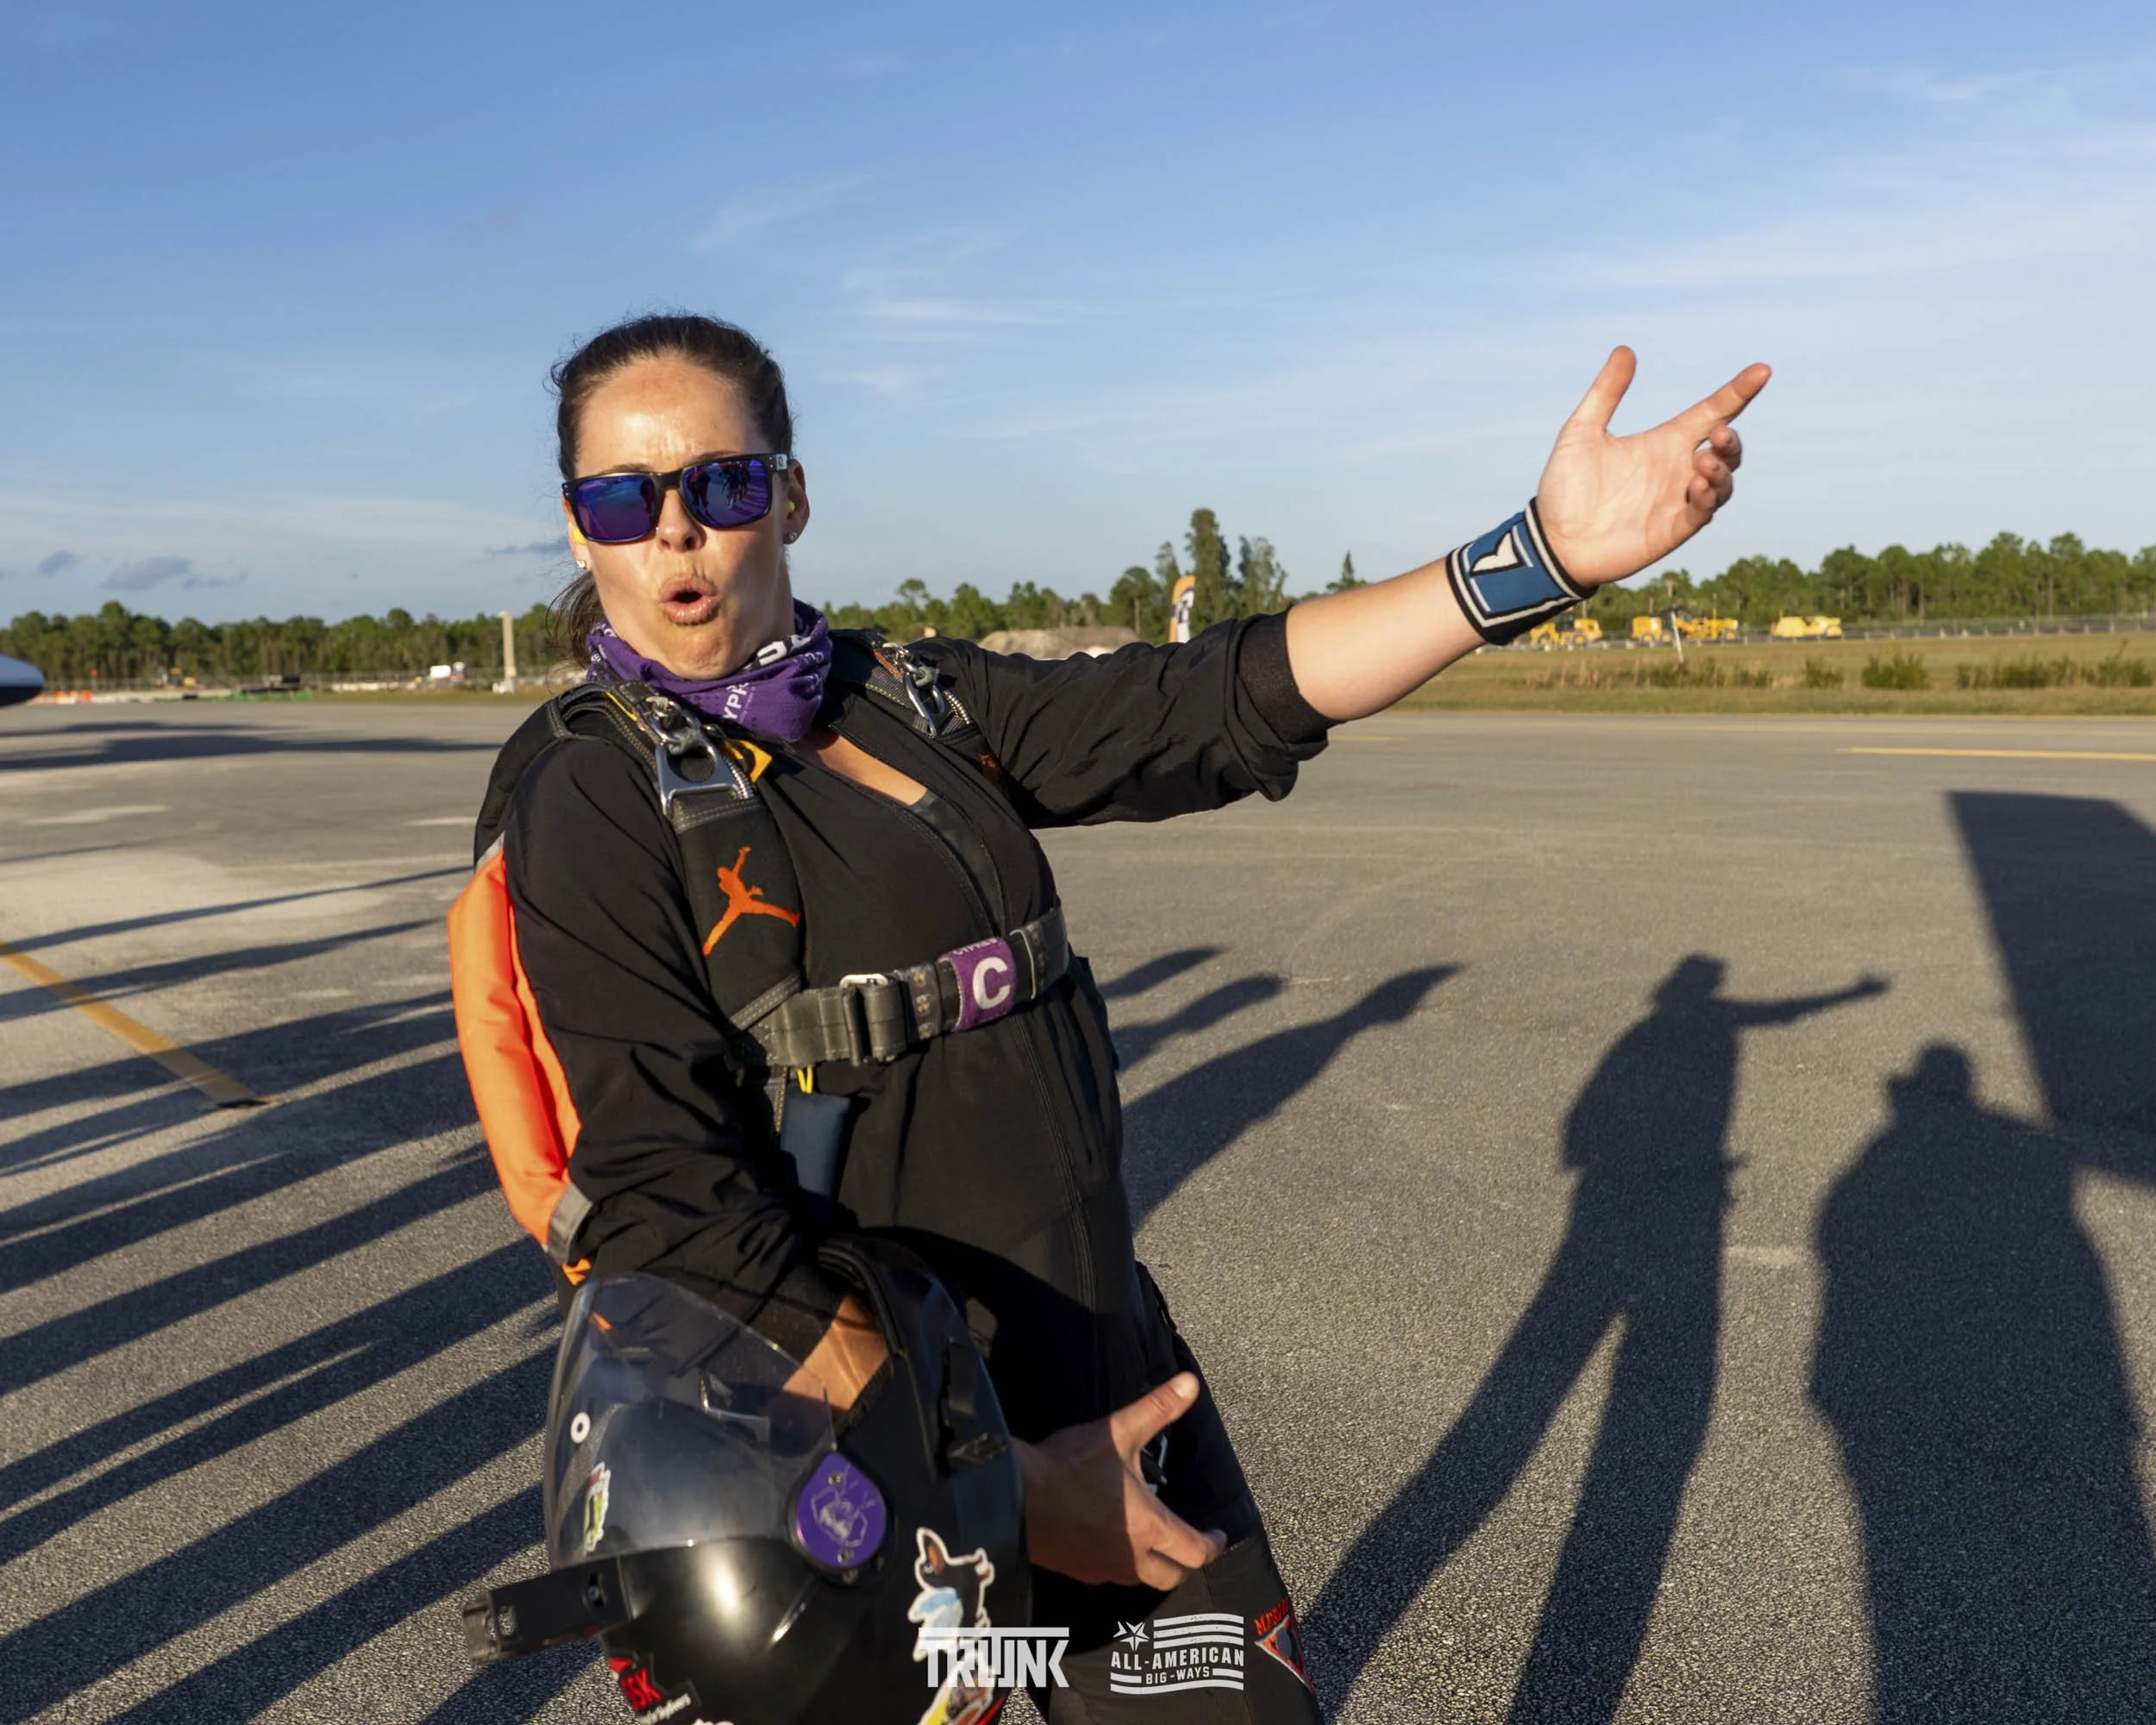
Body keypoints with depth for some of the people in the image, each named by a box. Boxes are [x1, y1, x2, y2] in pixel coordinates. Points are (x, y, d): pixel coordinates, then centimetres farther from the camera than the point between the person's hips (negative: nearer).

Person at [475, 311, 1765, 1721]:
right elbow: (668, 1210, -20)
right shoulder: (593, 806, -13)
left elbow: (1220, 702, -1)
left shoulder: (922, 701, 4)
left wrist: (1545, 552, -10)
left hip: (1110, 1375, 6)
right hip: (875, 1467, -5)